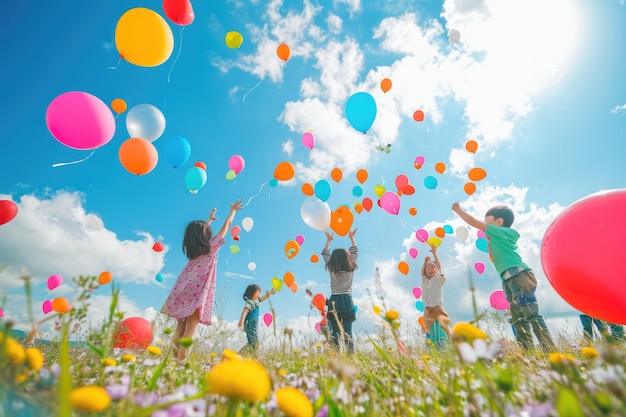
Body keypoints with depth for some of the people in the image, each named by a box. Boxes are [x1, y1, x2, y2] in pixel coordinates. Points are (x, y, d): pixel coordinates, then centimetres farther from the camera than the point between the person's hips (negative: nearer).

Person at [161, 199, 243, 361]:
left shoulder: (192, 248, 12)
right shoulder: (212, 246, -1)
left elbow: (200, 229, 33)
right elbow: (227, 225, 8)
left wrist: (209, 220, 48)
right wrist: (233, 210, 22)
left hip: (184, 292, 6)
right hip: (198, 292, -6)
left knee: (181, 328, 12)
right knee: (188, 333, -7)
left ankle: (175, 356, 6)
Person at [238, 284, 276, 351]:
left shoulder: (255, 301, 8)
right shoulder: (249, 303, -19)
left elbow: (261, 299, 27)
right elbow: (244, 312, -31)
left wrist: (270, 293, 28)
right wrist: (241, 322, -42)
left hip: (253, 326, 10)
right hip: (250, 325, -10)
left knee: (254, 342, 15)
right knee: (254, 342, -12)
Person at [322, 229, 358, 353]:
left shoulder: (332, 269, -5)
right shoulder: (351, 268, -3)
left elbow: (325, 255, 11)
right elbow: (355, 253, 12)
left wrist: (328, 241, 19)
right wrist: (352, 238, 20)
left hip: (334, 302, -1)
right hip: (347, 302, 1)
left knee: (335, 332, 4)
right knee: (348, 332, 7)